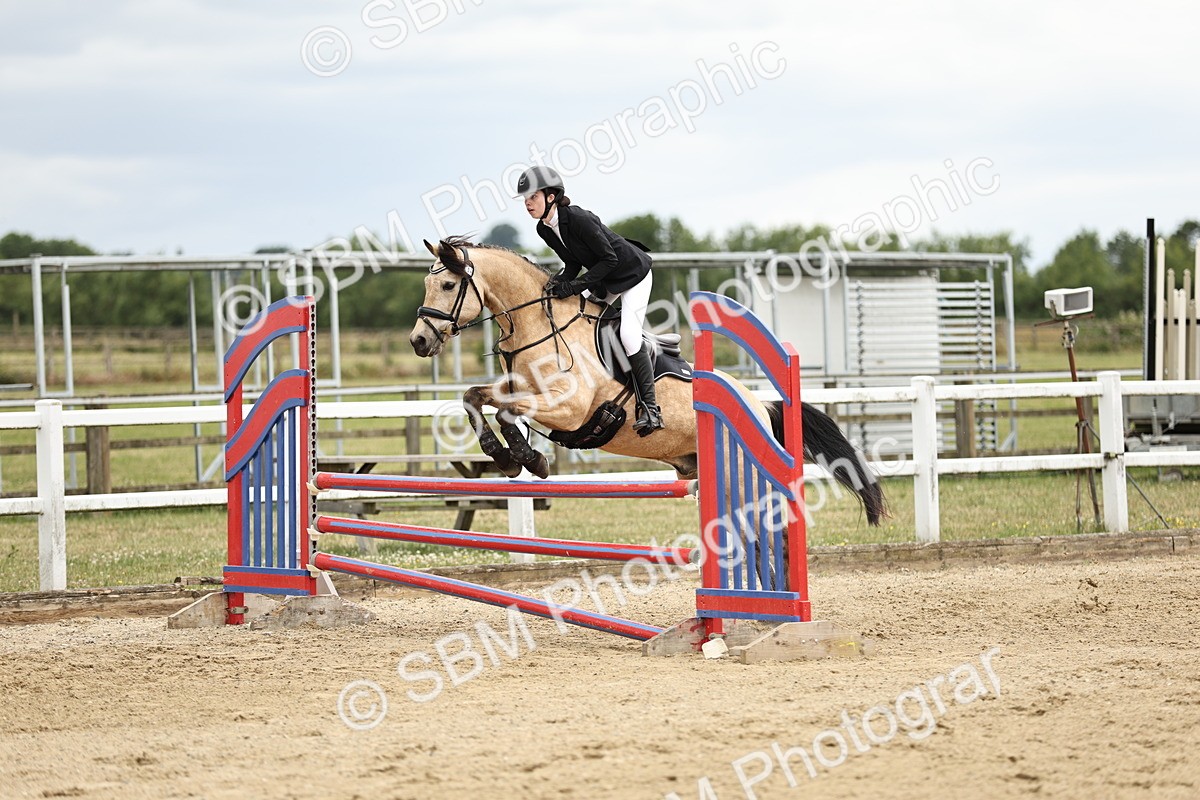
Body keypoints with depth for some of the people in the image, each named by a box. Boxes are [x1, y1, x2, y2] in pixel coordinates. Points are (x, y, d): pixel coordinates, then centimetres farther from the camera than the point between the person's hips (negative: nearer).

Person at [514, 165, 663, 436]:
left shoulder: (579, 219, -31)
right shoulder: (545, 229, -6)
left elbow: (609, 259, -28)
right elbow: (573, 264, 2)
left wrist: (576, 286, -32)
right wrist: (561, 281, -19)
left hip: (633, 274, -9)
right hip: (605, 280, 9)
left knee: (629, 334, -21)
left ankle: (650, 407, -16)